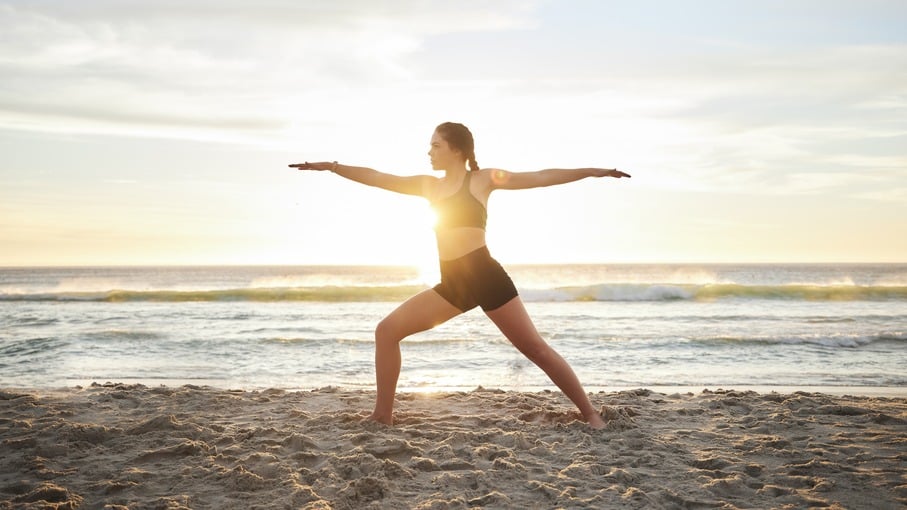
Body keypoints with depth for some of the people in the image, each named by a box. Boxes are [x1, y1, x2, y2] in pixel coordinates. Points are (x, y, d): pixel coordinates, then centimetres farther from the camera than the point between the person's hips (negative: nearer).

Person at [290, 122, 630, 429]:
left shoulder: (482, 179, 3)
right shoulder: (429, 185, 17)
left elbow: (541, 177, 1)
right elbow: (375, 178, 20)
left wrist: (590, 171, -5)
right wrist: (332, 167, 16)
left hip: (485, 276, -6)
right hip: (452, 284, 6)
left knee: (535, 348, -7)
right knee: (387, 330, -3)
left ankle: (590, 414, 4)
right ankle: (383, 415, 3)